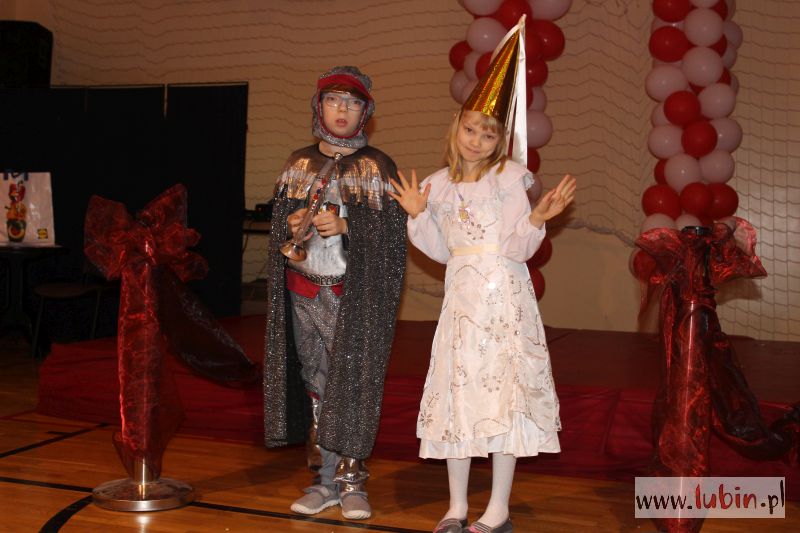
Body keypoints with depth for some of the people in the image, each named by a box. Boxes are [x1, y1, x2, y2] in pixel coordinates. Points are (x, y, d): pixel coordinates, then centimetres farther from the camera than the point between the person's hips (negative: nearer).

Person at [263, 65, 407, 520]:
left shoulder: (378, 167, 1)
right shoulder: (299, 163, 12)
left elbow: (395, 233, -4)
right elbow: (280, 222, 15)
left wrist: (346, 225, -18)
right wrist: (293, 224, -8)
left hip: (355, 298, -3)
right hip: (304, 292, 3)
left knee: (352, 382, -4)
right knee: (315, 384, 6)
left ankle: (352, 482, 9)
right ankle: (326, 480, 15)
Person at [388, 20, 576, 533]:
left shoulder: (508, 177, -4)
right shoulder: (440, 185, 8)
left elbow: (518, 248, -9)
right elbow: (441, 250, 12)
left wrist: (537, 218, -24)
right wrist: (419, 215, 1)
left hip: (505, 295, -4)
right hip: (461, 296, 5)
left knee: (503, 388, -3)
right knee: (456, 392, 6)